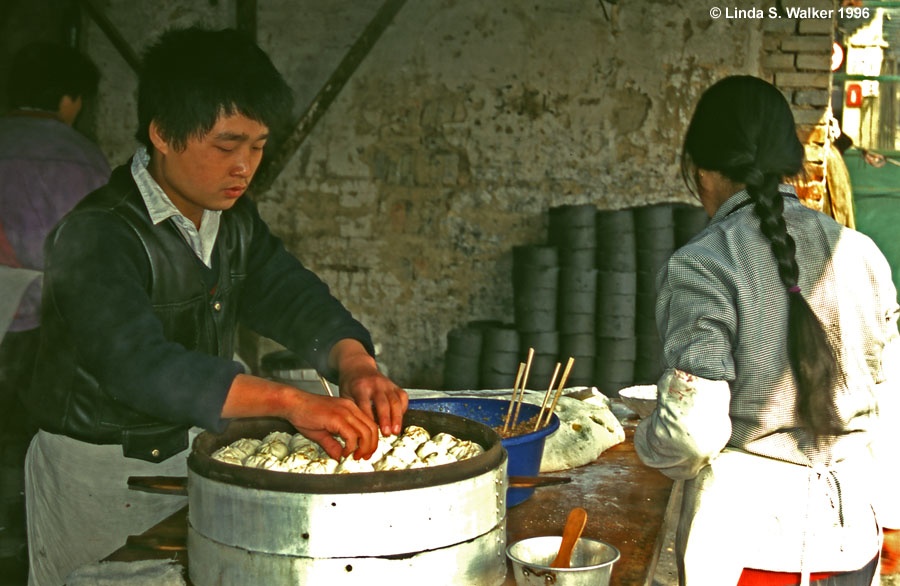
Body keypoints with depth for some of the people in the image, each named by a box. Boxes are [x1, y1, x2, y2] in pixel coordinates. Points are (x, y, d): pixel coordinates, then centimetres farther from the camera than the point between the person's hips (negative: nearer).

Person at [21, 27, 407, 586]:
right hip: (100, 474, -7)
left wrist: (354, 363, -30)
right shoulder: (96, 237, -25)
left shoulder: (236, 219, 2)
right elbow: (139, 364, -39)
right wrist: (290, 401, -50)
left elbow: (291, 294, -7)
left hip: (197, 450, 7)